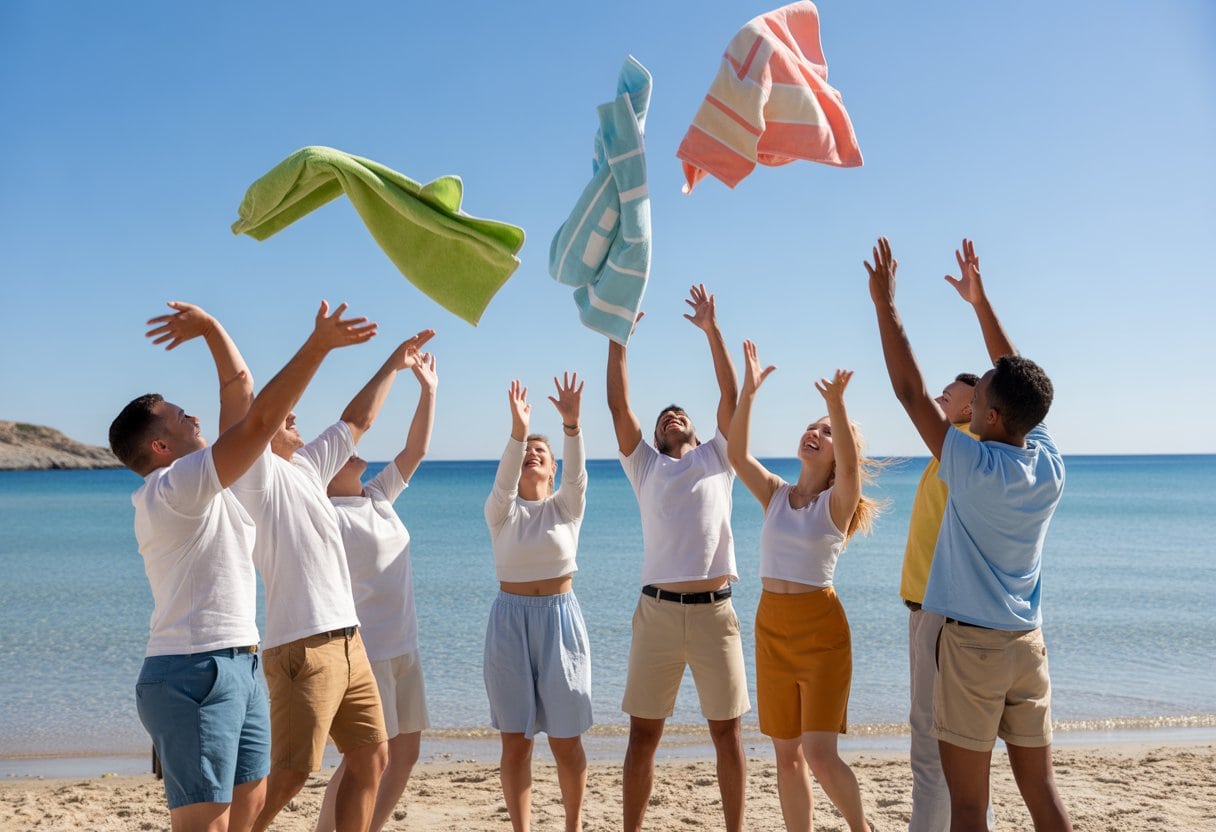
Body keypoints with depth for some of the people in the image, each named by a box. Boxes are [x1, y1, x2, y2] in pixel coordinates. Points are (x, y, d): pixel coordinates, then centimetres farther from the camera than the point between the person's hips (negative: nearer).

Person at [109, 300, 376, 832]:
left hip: (239, 667, 10)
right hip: (195, 674, -10)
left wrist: (212, 328, 17)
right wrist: (319, 344, -21)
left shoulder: (198, 486, 14)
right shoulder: (173, 488, -14)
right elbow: (260, 420, -22)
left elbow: (241, 393, 18)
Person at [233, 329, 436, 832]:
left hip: (349, 642, 9)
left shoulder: (306, 467, 18)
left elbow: (356, 422, 29)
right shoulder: (258, 472, -6)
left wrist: (393, 365, 34)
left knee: (371, 759, 12)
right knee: (290, 774, -9)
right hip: (302, 648, -9)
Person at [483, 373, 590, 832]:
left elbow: (577, 474, -17)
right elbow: (503, 482, -20)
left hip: (560, 619, 0)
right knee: (515, 740, 5)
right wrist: (517, 431, -37)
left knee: (566, 739, 6)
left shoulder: (566, 506, 3)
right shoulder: (501, 511, 1)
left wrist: (571, 424, -35)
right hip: (510, 621, 0)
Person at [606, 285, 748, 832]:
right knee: (643, 733, 6)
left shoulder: (716, 458, 15)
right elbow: (619, 405, 7)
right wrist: (617, 337, 4)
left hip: (715, 610, 0)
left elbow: (730, 397, 6)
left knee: (726, 730, 7)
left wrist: (711, 329, 2)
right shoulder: (643, 465, 15)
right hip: (657, 609, 1)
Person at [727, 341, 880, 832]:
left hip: (821, 630, -4)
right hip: (771, 626, 5)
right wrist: (748, 392, -17)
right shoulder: (774, 494, 5)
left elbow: (851, 466, -27)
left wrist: (838, 406, -40)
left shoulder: (838, 502, -5)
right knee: (787, 755, 11)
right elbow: (735, 453, -9)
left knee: (819, 755, -8)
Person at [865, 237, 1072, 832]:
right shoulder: (1051, 466, -1)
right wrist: (980, 302, 17)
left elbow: (911, 393, -14)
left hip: (972, 643, -6)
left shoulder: (976, 467, -18)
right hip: (1029, 643, 6)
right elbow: (1017, 381, 11)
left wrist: (884, 303, -7)